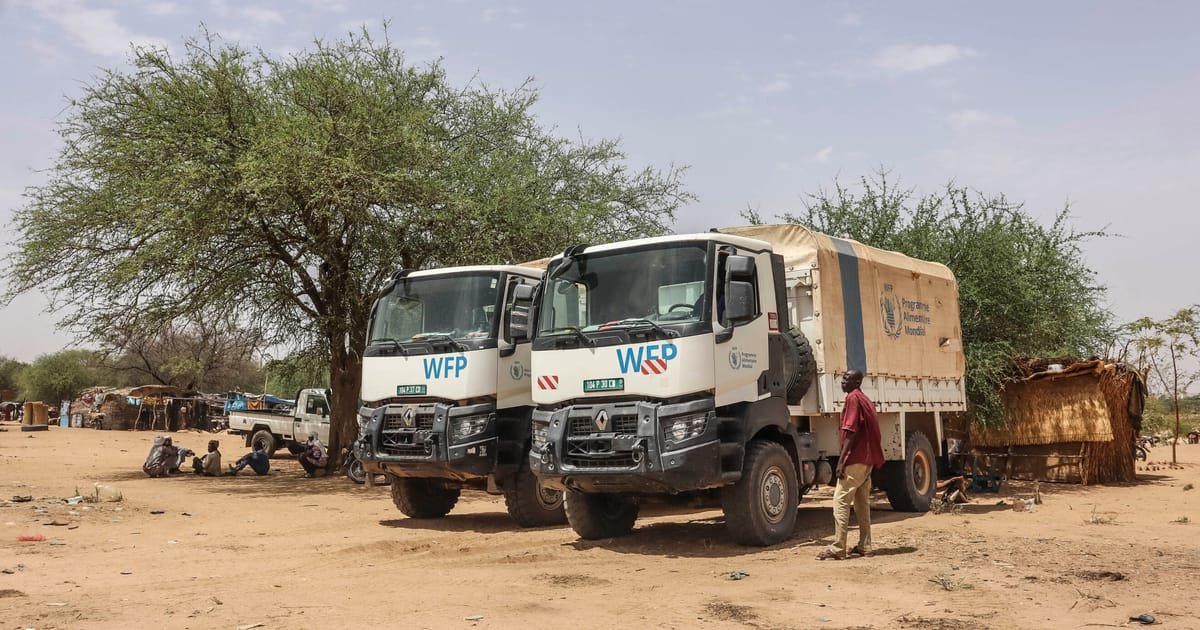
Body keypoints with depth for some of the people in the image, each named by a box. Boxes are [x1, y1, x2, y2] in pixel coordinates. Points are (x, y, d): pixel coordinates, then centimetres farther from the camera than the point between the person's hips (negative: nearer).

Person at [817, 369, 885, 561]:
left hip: (855, 460, -10)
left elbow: (850, 432, -17)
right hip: (868, 460, 10)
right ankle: (865, 546, 16)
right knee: (862, 503, 13)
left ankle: (838, 548, -12)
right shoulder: (866, 399, 18)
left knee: (841, 501, -9)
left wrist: (841, 460, -18)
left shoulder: (853, 398, -11)